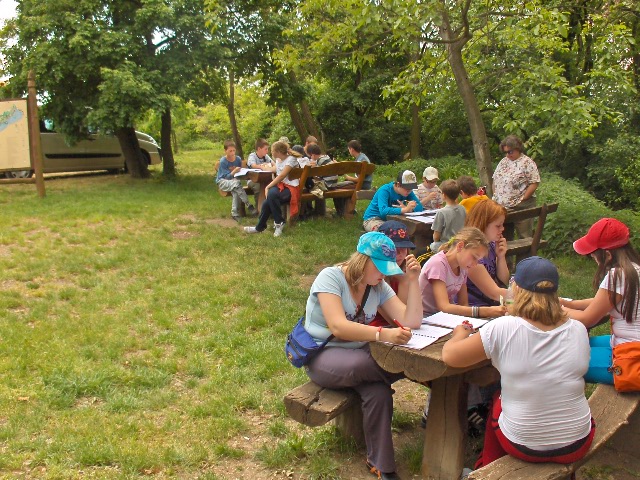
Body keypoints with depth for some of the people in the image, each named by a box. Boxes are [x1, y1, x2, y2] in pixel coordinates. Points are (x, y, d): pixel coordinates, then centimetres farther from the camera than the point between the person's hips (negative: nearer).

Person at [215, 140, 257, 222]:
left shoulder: (238, 159, -3)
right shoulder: (223, 161, -14)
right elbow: (227, 176, -17)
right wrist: (234, 171, -33)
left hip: (233, 181, 3)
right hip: (222, 181, -3)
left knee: (236, 191, -33)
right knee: (236, 183, -36)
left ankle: (235, 214, -28)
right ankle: (249, 206, -38)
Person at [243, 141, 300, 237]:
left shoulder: (291, 159, -12)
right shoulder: (278, 159, 14)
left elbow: (281, 176, -19)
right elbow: (274, 170, 37)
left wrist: (268, 187, -19)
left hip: (291, 188, -7)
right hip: (281, 185, 7)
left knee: (271, 194, -36)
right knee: (270, 194, -25)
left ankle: (279, 222, -17)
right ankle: (260, 227, -14)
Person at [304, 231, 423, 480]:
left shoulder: (379, 287, 2)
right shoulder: (331, 277, -17)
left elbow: (411, 322, -7)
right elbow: (338, 326, -31)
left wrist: (413, 279, -14)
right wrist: (383, 334, -41)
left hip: (357, 355, 6)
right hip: (322, 356, -6)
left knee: (378, 391, -29)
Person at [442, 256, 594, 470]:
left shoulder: (502, 329, -21)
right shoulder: (579, 330, -10)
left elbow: (449, 356, -15)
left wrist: (459, 334, 7)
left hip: (523, 447, -3)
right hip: (578, 445, 3)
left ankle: (488, 467, 46)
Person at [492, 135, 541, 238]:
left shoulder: (527, 163, -8)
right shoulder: (503, 162, 13)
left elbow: (534, 183, -13)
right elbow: (495, 180, 18)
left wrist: (522, 199, -16)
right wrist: (495, 197, 7)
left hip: (521, 207, -6)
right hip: (502, 206, 6)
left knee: (524, 237, 1)